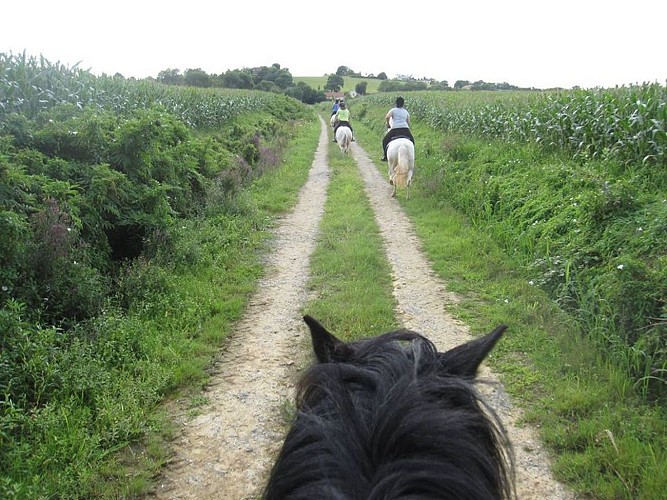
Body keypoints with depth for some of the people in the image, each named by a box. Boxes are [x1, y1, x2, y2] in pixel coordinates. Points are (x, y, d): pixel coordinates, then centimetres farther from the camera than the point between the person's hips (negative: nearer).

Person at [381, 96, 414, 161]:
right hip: (405, 129, 3)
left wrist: (388, 124, 8)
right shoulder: (406, 111, 20)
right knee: (412, 141, 25)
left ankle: (385, 156, 12)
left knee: (385, 140, 16)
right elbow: (408, 123, 16)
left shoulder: (393, 110, 10)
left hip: (395, 129, -2)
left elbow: (387, 117, -7)